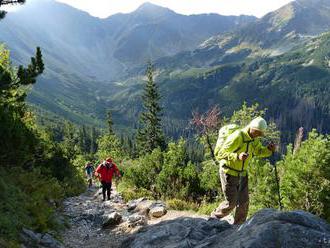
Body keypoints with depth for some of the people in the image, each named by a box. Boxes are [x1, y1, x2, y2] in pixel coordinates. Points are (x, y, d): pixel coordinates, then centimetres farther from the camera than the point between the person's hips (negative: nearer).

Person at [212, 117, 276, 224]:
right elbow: (220, 155, -27)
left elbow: (258, 151, 17)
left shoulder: (254, 139, -1)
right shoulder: (237, 137, -26)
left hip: (242, 174, 7)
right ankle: (214, 217, 21)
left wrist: (269, 150, -5)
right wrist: (237, 156, -44)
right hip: (229, 173, -7)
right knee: (231, 203, -4)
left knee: (243, 202, 6)